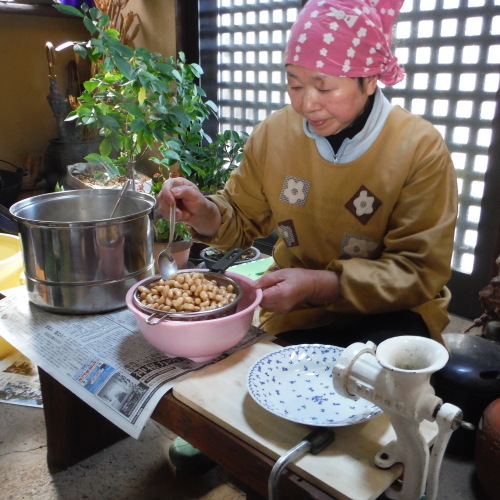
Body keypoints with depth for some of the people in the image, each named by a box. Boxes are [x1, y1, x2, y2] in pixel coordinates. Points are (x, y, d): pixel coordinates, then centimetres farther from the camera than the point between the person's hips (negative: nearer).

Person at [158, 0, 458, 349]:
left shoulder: (421, 149, -15)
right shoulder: (274, 133, -4)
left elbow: (419, 273, -15)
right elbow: (243, 220, 8)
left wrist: (320, 285, -28)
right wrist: (204, 213, -15)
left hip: (386, 315, -2)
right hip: (295, 315, 3)